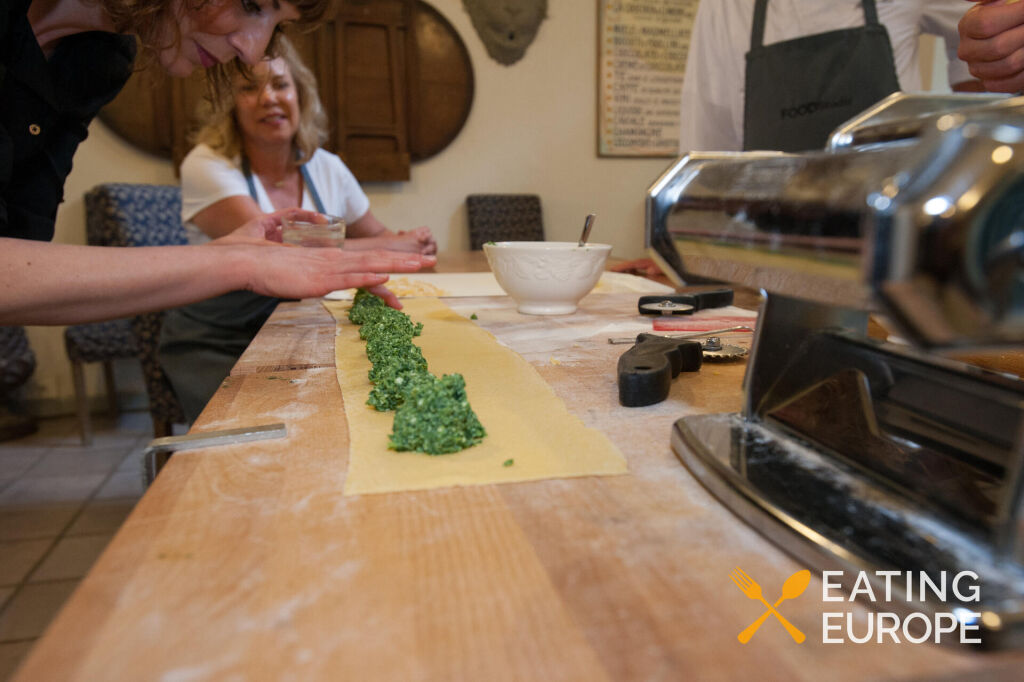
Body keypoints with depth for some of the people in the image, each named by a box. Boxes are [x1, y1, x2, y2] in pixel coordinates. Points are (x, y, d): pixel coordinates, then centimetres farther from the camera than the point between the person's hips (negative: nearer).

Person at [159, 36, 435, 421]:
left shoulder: (326, 168, 2)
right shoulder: (207, 166, -14)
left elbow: (376, 236, 13)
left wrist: (414, 243, -13)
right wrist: (389, 247, -19)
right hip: (214, 347, -4)